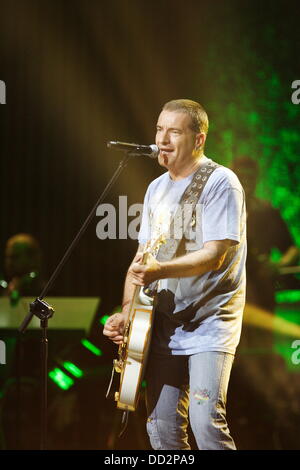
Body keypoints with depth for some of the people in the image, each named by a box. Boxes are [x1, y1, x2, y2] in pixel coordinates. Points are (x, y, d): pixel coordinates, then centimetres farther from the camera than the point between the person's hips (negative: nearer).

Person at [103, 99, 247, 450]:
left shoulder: (220, 182, -9)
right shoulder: (156, 189, 14)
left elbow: (214, 255, -18)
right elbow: (142, 257, 16)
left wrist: (160, 271, -32)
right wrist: (126, 312, 2)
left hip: (210, 322, -7)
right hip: (165, 325, 7)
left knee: (206, 422, -20)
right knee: (162, 430, 5)